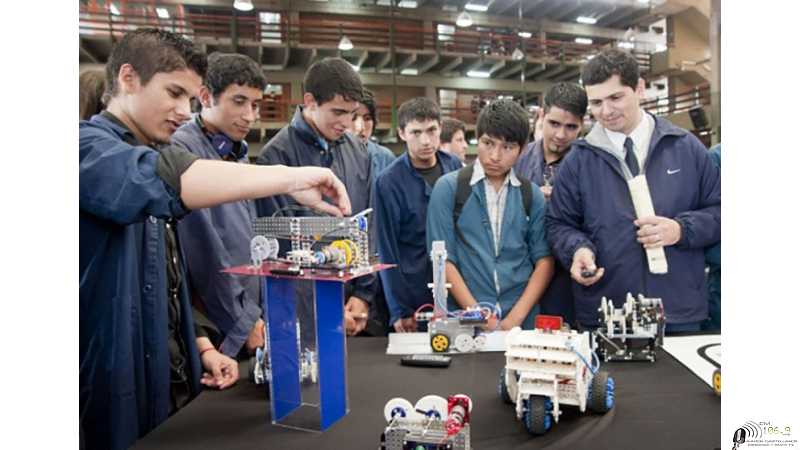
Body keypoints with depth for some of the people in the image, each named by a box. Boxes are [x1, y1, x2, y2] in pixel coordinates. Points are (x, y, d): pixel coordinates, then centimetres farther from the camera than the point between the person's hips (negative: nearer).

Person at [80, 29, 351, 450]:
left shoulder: (145, 155, 16)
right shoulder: (90, 146, -13)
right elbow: (160, 178, -38)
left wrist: (201, 347, 8)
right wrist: (290, 178, -36)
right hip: (116, 392, -8)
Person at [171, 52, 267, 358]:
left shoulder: (237, 154, 10)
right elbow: (205, 253, -19)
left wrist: (257, 313, 8)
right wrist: (243, 324, -13)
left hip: (248, 317, 8)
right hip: (212, 330, -7)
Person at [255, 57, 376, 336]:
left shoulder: (358, 151, 3)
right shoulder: (277, 155, -12)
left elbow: (368, 227, 6)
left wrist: (364, 293, -1)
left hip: (354, 303, 5)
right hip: (306, 311, -4)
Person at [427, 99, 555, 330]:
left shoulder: (532, 195, 4)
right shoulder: (448, 187, -4)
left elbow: (544, 260, 2)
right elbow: (443, 259, -7)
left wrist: (516, 316, -9)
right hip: (465, 320, -2)